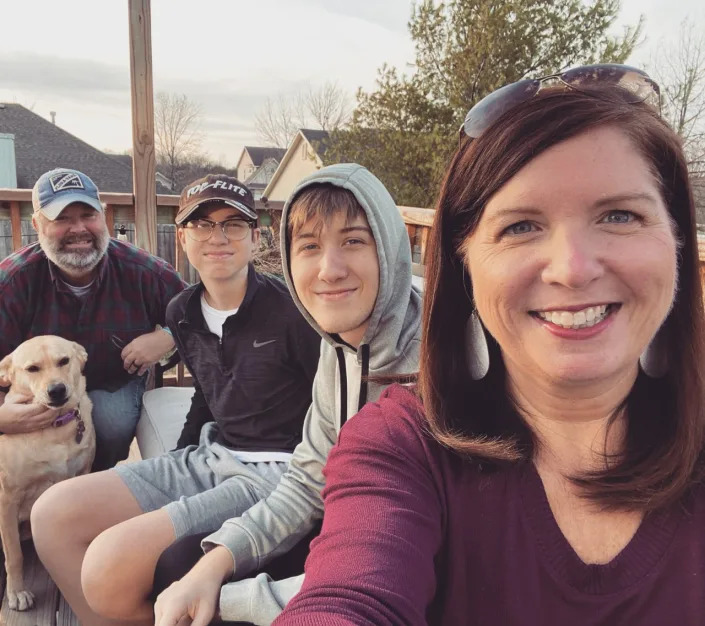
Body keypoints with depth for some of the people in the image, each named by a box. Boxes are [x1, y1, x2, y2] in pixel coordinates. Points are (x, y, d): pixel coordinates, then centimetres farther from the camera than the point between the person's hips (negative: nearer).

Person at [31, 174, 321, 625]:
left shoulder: (289, 309, -15)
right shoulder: (182, 313, 8)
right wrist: (177, 464, 17)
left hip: (273, 472, -7)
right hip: (208, 458, 8)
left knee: (111, 563, -24)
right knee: (54, 514, -2)